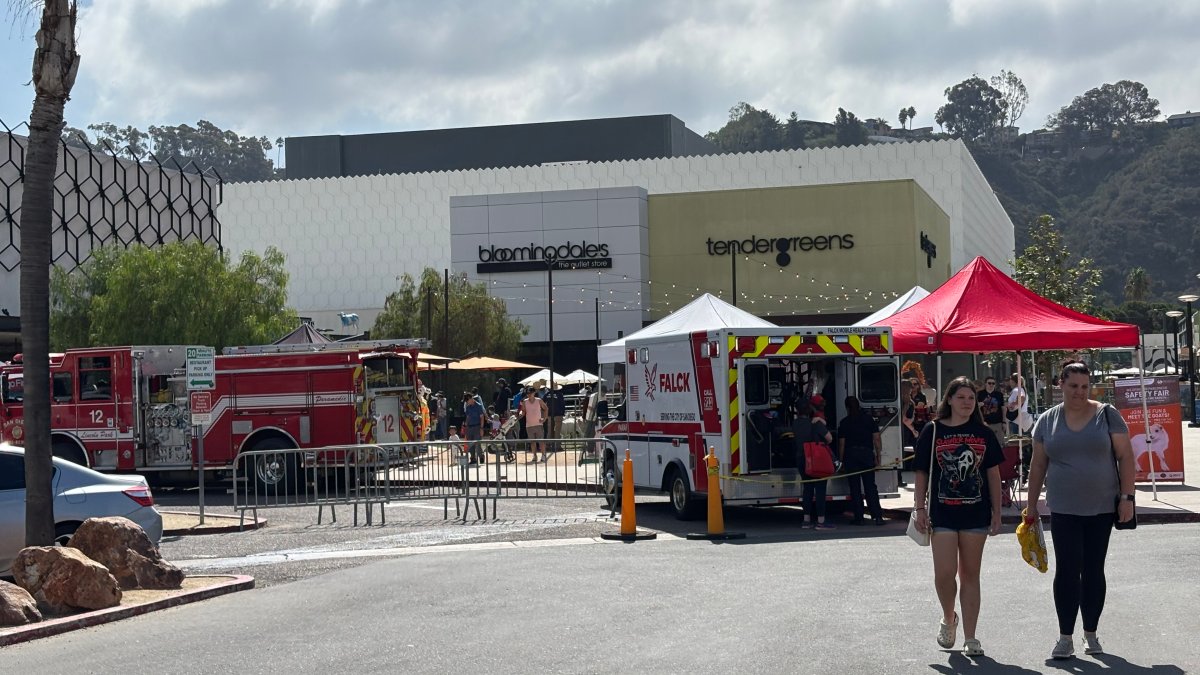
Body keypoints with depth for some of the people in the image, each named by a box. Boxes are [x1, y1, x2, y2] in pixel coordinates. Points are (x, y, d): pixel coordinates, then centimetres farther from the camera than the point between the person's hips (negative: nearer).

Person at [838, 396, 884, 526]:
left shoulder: (845, 422, -1)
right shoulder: (869, 419, 5)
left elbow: (841, 444, -3)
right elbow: (877, 439, 1)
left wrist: (841, 460, 5)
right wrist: (878, 457, 6)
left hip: (851, 456, -2)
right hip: (867, 454, 2)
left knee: (855, 488, 3)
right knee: (870, 487, 6)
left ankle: (859, 518, 1)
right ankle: (877, 516, -3)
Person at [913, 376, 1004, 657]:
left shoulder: (983, 433, 5)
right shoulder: (933, 432, 0)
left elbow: (993, 474, 8)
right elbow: (922, 473, 3)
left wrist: (996, 513, 5)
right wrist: (920, 508, -2)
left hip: (976, 513, 2)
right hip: (942, 514, -1)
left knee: (970, 575, 6)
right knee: (944, 573, -9)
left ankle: (970, 638, 12)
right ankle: (948, 618, 21)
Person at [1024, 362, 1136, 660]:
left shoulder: (1107, 415, -1)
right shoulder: (1047, 421, 4)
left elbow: (1125, 457, -1)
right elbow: (1038, 465, 9)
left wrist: (1126, 496, -8)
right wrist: (1031, 506, 9)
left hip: (1101, 508, 0)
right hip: (1064, 510, 0)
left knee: (1093, 570, 7)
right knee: (1067, 570, -5)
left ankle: (1091, 633, 20)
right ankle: (1065, 637, 0)